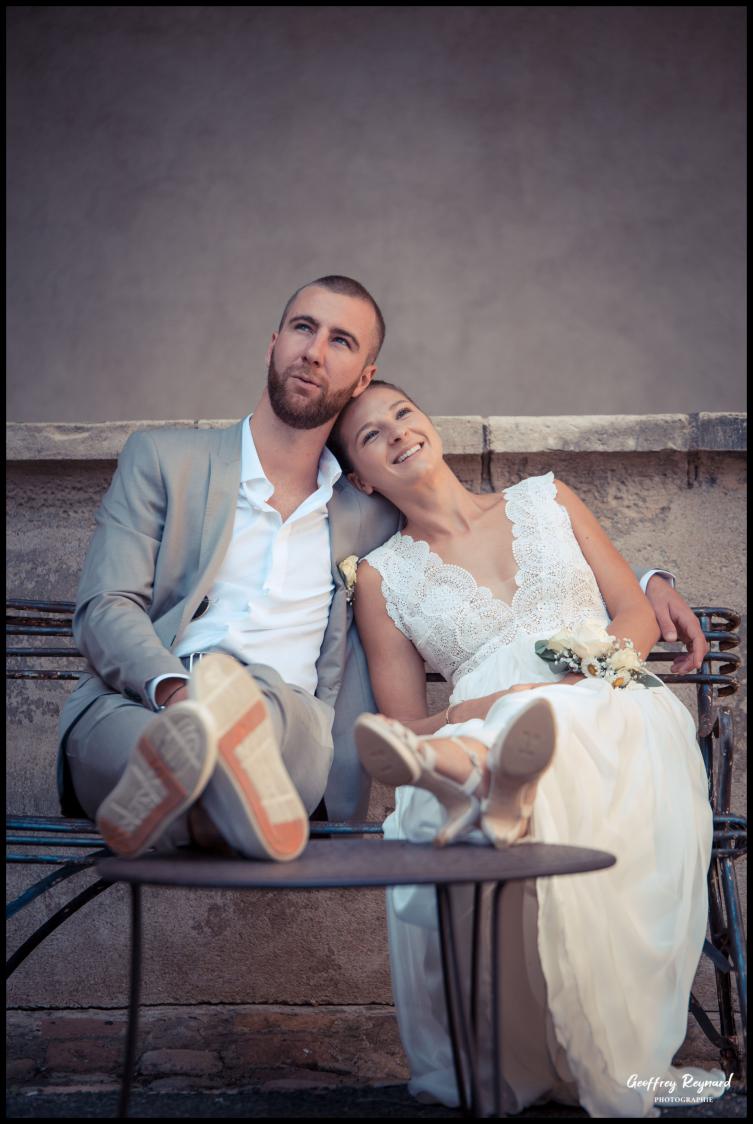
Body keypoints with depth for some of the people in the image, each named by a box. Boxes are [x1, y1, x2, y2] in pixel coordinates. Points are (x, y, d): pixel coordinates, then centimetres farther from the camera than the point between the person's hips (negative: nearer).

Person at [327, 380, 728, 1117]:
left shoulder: (546, 499, 20)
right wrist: (473, 709, -14)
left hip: (616, 717, -1)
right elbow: (407, 726, 7)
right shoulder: (383, 575, 14)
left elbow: (637, 614, 15)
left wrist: (597, 668, -7)